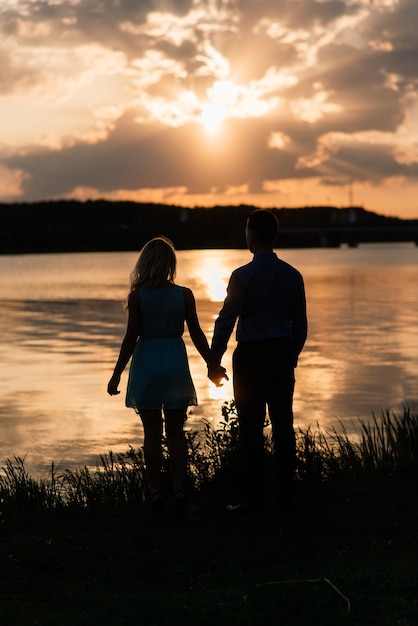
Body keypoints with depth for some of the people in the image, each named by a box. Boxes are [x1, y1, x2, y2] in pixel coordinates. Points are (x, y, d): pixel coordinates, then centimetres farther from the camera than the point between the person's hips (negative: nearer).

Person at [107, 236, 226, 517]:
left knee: (152, 432, 7)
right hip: (175, 362, 1)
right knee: (176, 431, 10)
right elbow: (197, 334, 0)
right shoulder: (184, 295, -4)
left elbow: (131, 337, -8)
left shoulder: (137, 296, -8)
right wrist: (213, 366, 11)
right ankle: (180, 489, 4)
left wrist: (117, 374, 0)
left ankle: (156, 491, 7)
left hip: (146, 363, -1)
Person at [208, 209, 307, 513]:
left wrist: (215, 361, -2)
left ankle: (253, 499, 1)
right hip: (283, 355, 5)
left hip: (250, 357, -4)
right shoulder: (293, 275, 4)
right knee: (283, 425, 10)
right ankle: (284, 494, 15)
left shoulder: (243, 276, -10)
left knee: (251, 430, 0)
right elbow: (300, 325, 9)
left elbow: (225, 322, -9)